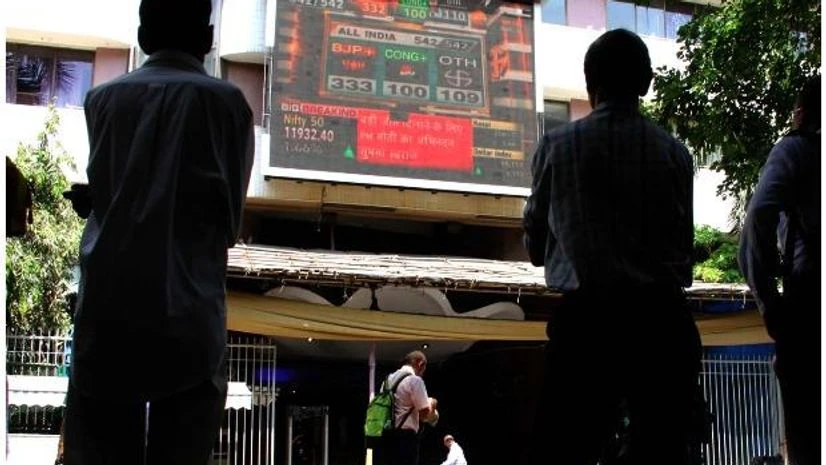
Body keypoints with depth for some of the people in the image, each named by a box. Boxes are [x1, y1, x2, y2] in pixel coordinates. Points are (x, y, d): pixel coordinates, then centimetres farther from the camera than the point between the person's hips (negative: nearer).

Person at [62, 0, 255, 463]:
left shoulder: (103, 98, 12)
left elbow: (97, 193, 16)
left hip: (106, 307, 3)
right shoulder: (224, 100, 4)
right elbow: (230, 212, 5)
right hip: (185, 310, -2)